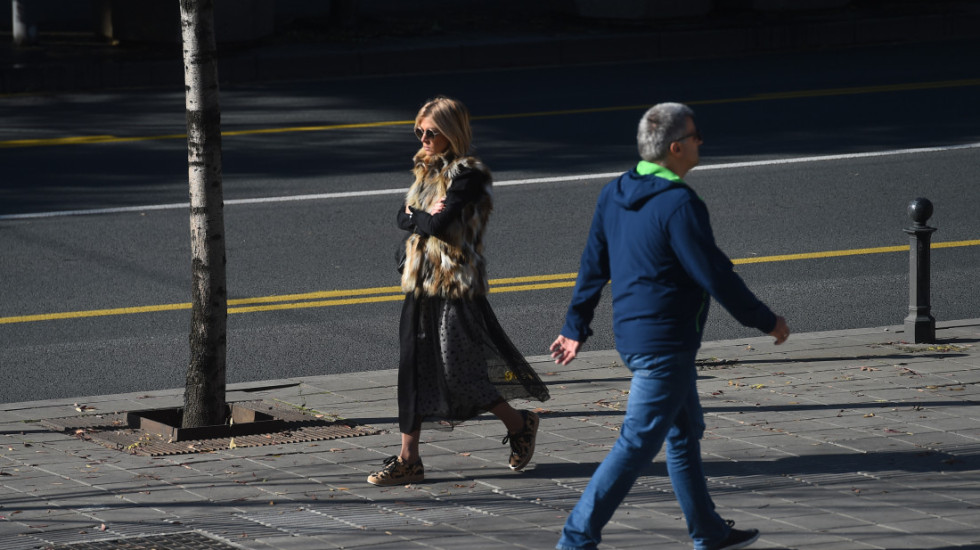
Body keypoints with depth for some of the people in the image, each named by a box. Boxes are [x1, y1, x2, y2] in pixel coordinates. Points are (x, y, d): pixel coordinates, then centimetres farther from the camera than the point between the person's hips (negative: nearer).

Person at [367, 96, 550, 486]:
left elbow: (439, 223, -23)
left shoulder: (469, 176, -14)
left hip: (457, 285, -8)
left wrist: (418, 218, -4)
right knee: (413, 369, 5)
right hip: (420, 284, 8)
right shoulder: (427, 170, 13)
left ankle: (519, 425, 19)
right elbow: (402, 219, 8)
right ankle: (408, 460, 9)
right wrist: (426, 218, -11)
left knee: (458, 372, -4)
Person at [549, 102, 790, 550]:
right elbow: (716, 276, -18)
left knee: (686, 432, 21)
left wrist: (576, 327, 20)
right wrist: (767, 322, -6)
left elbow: (593, 266, 12)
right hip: (666, 341, -10)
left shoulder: (613, 194, 5)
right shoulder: (680, 205, -21)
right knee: (638, 443, -5)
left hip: (630, 333, 10)